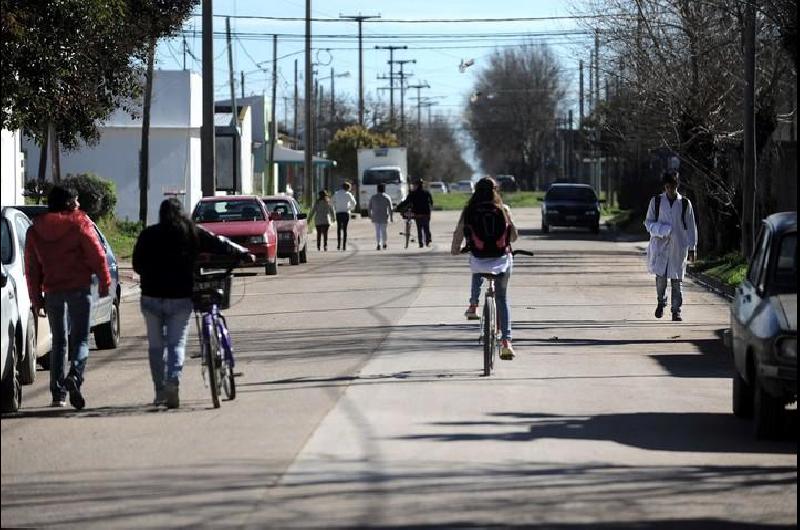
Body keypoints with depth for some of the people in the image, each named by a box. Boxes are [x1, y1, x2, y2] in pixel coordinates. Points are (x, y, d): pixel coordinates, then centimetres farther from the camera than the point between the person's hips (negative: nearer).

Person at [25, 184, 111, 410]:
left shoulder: (35, 230, 8)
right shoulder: (79, 223, -5)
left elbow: (32, 268, 10)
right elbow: (97, 255, -7)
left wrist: (37, 298, 15)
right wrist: (104, 282, 3)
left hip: (52, 291, 4)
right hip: (79, 289, -4)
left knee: (59, 341, 12)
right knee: (80, 338, -1)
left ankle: (58, 392, 8)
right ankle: (75, 376, -27)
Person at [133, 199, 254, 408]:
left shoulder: (148, 235, 2)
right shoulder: (193, 233, 0)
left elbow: (137, 263, 5)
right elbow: (220, 244, 5)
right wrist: (244, 254, 18)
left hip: (151, 298, 1)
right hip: (180, 297, -1)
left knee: (156, 345, 13)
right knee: (176, 344, 3)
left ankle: (160, 391, 15)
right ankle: (173, 382, -20)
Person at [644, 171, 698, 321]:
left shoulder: (685, 203, 4)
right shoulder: (656, 201, 4)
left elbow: (691, 227, 8)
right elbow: (648, 222, 10)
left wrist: (691, 248, 5)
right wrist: (658, 229, -12)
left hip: (678, 246, 0)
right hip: (660, 245, 0)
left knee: (677, 280, -1)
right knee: (660, 275, -8)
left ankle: (676, 310, 5)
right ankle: (661, 302, 18)